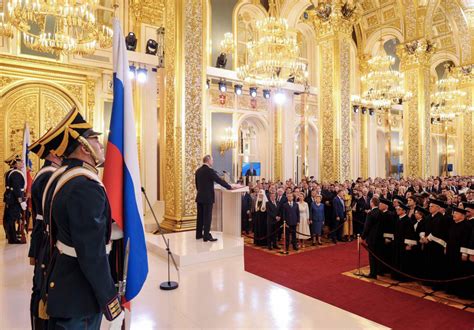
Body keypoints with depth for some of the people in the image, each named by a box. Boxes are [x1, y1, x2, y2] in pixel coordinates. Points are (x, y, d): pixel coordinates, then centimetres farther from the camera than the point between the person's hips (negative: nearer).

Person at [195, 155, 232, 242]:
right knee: (207, 217, -3)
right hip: (208, 197, -8)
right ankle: (206, 236, 0)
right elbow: (220, 181, -13)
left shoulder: (198, 170, 9)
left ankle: (199, 234, 20)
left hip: (199, 197, 8)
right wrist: (230, 187, -3)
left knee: (200, 216, 13)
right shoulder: (209, 170, -15)